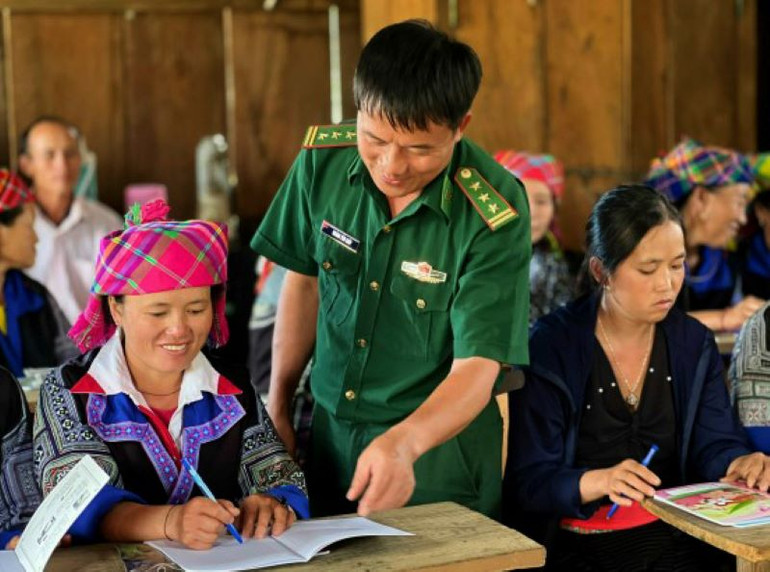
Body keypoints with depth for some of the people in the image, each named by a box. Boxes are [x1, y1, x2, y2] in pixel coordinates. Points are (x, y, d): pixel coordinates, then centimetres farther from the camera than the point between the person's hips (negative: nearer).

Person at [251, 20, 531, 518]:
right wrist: (278, 406, 7)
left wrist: (403, 443, -44)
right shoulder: (323, 159, -11)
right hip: (329, 433, 4)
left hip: (438, 448, -4)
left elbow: (476, 369, -25)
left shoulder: (495, 214, -23)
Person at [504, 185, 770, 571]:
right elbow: (528, 481, -11)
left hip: (675, 541, 4)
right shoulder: (549, 347, -9)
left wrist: (738, 463, -17)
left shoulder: (694, 343, 7)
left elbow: (714, 443, 6)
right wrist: (597, 482, -29)